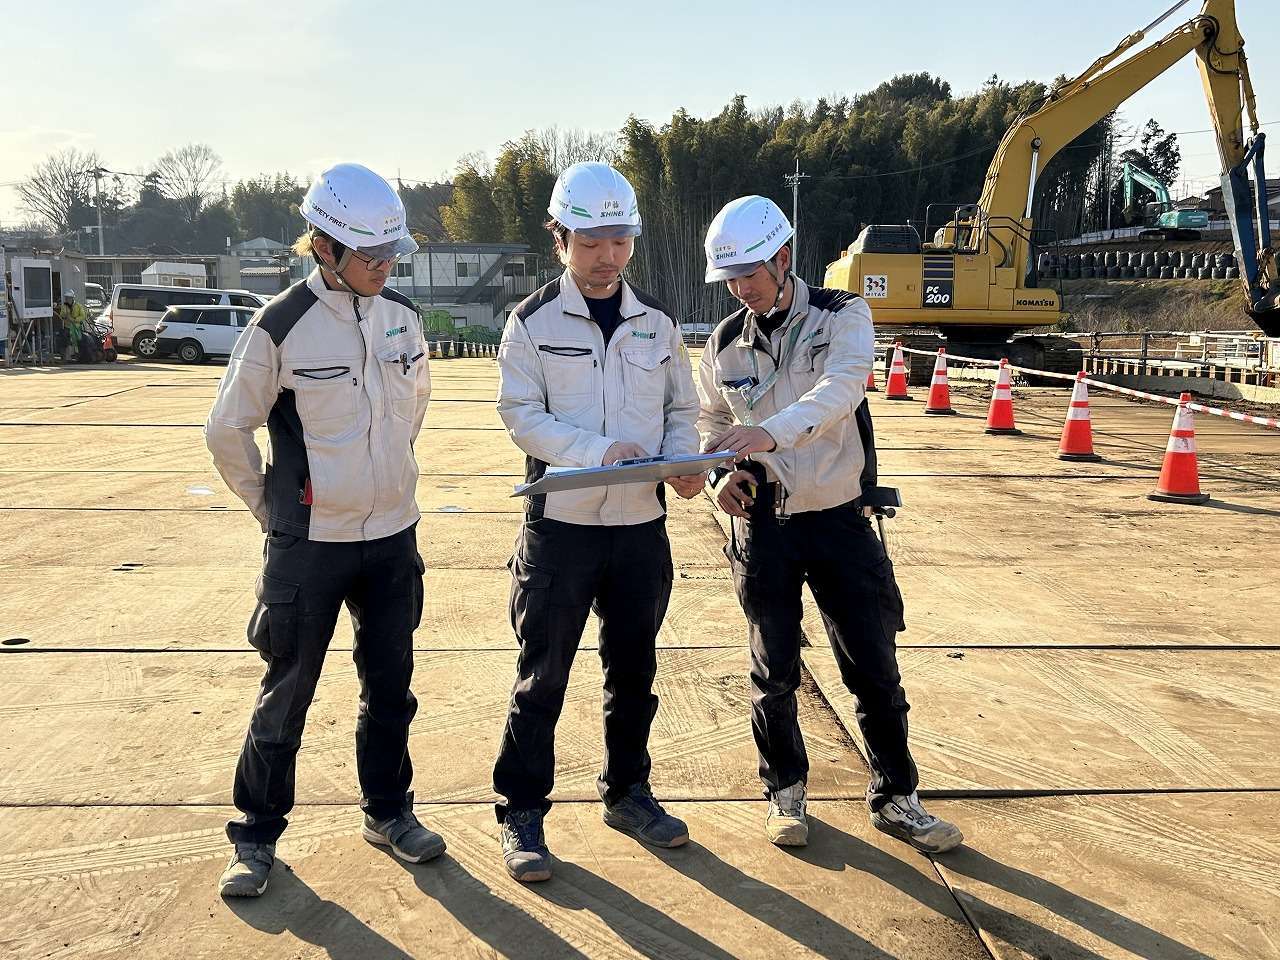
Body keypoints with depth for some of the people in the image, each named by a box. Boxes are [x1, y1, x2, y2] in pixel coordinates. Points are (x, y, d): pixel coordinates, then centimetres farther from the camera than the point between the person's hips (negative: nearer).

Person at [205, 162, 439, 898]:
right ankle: (257, 835, 25)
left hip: (393, 536, 4)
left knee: (391, 685, 14)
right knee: (287, 692, 8)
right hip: (309, 543, -4)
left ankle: (389, 811, 33)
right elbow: (228, 431, -3)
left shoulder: (403, 316, 2)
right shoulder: (282, 326, -13)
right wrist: (274, 508, 2)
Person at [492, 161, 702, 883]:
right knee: (543, 677, 4)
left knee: (634, 669, 15)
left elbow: (681, 409, 11)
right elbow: (523, 414, -10)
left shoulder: (657, 322, 8)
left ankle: (627, 791, 33)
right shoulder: (534, 323, -3)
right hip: (560, 525, -3)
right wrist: (599, 450, -24)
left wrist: (682, 460, -10)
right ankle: (523, 812, 18)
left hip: (642, 525, 4)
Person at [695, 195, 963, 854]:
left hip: (839, 520, -2)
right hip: (763, 525, 2)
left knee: (874, 667, 4)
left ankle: (894, 797, 23)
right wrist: (719, 476, -5)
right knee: (774, 670, 9)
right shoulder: (724, 345, 3)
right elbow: (711, 424, 17)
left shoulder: (843, 316, -6)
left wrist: (773, 431, -45)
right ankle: (784, 790, 29)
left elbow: (840, 389, -27)